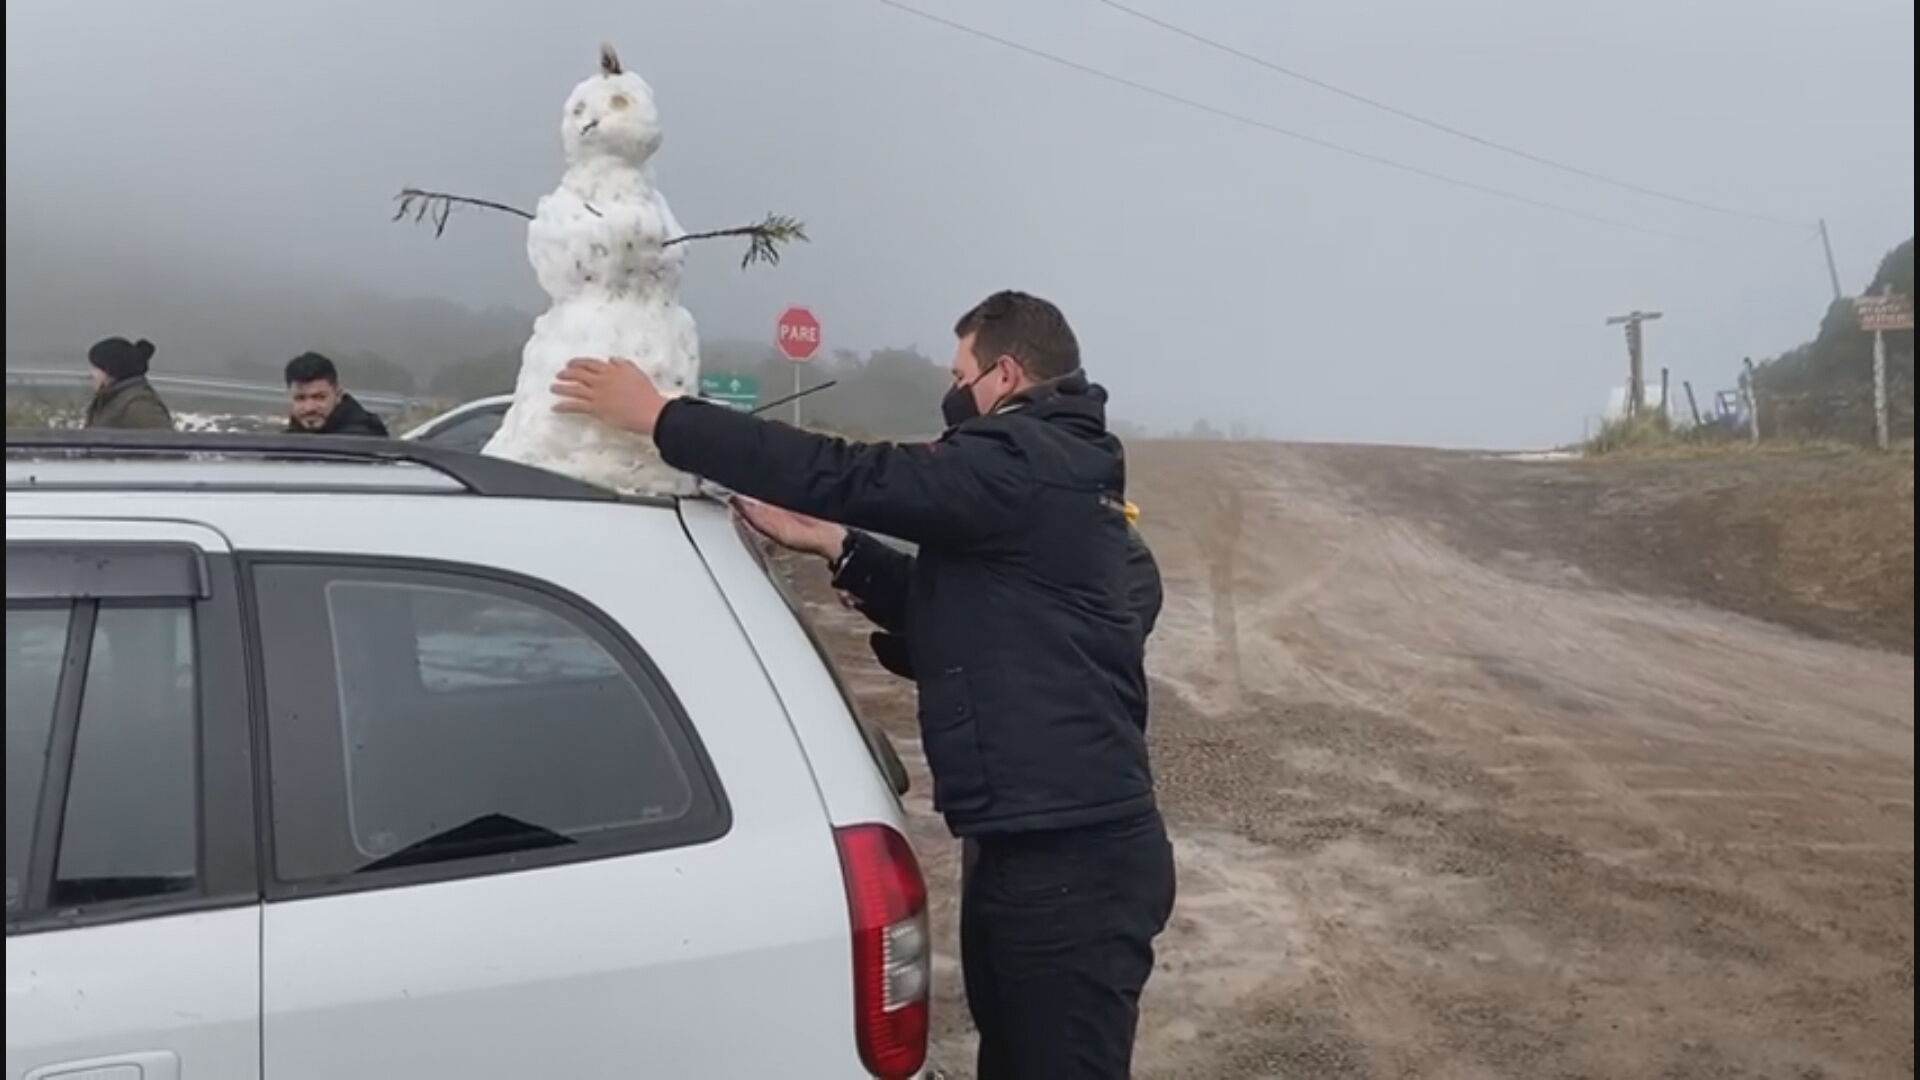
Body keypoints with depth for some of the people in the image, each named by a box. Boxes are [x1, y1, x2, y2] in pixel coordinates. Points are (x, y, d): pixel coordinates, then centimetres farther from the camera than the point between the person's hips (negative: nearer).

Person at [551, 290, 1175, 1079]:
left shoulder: (1024, 463, -14)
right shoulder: (1049, 471, 18)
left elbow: (849, 474, -20)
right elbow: (947, 608, 24)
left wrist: (657, 416, -13)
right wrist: (829, 543, 15)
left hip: (1069, 857, -10)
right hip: (1045, 845, 10)